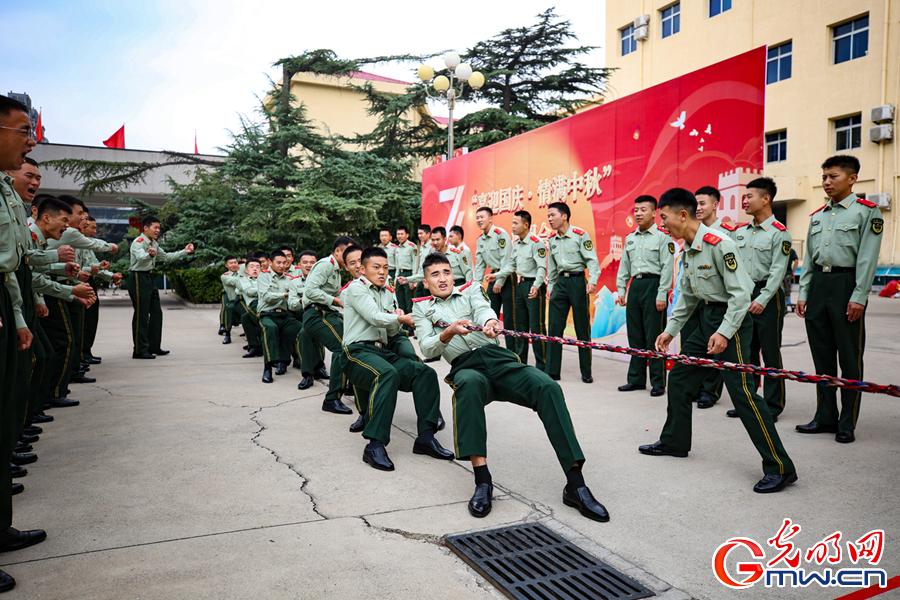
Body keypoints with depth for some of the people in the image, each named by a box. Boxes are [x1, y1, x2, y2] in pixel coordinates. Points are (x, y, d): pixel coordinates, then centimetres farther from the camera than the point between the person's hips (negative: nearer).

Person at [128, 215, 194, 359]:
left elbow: (166, 257, 23)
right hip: (138, 278, -10)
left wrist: (184, 252, 15)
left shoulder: (154, 244, 16)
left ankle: (154, 347, 21)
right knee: (141, 315, -8)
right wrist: (150, 255, -55)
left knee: (156, 313, 12)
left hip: (149, 278, 10)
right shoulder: (138, 242, -13)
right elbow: (140, 258, -32)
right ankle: (139, 350, -3)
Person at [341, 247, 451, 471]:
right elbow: (375, 318, -13)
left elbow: (392, 332, 16)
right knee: (388, 374, -38)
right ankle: (375, 446, -40)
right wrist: (401, 318, 1)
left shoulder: (389, 294, 23)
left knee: (426, 372, -16)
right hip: (358, 350, -7)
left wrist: (395, 321, -5)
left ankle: (425, 437, -19)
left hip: (384, 351, 7)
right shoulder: (356, 288, 1)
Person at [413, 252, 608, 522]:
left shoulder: (471, 290, 22)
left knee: (549, 387, -26)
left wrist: (489, 321, -29)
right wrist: (449, 333, -19)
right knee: (470, 384, -40)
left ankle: (575, 485, -28)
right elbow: (427, 349, 4)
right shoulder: (421, 308, 20)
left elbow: (483, 309, -3)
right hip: (466, 367, -2)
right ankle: (482, 480, -41)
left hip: (499, 358, 2)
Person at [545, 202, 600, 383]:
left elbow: (592, 260, -9)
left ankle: (586, 373, 13)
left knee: (582, 328, 2)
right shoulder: (552, 239, 10)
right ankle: (552, 371, 9)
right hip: (560, 282, 5)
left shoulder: (580, 234, -7)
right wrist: (550, 286, 18)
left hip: (577, 281, -5)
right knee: (554, 327, 2)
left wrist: (592, 281, -21)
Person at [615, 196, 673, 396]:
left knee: (654, 337, -4)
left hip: (653, 286, -6)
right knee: (635, 336, 10)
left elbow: (667, 268, -9)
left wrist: (662, 296, -14)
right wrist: (621, 290, 12)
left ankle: (658, 383, 4)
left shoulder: (663, 237, -4)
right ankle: (636, 379, 20)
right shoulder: (630, 238, 15)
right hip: (635, 286, 6)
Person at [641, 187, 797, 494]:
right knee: (679, 376, 13)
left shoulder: (719, 244, -19)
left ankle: (780, 468, -7)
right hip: (708, 318, 10)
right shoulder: (687, 250, 9)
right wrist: (671, 330, 17)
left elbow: (741, 293, -21)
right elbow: (687, 296, 19)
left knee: (741, 390, -13)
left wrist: (725, 332, -26)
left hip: (732, 319, -10)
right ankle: (674, 442, 28)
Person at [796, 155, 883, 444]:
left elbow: (868, 258, -8)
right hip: (818, 284, 6)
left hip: (846, 284, -6)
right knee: (822, 355, 9)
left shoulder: (867, 211, 0)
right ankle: (825, 417, 18)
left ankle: (847, 423, 9)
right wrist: (803, 294, 11)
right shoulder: (817, 215, 17)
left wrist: (858, 297, -14)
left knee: (849, 357, 0)